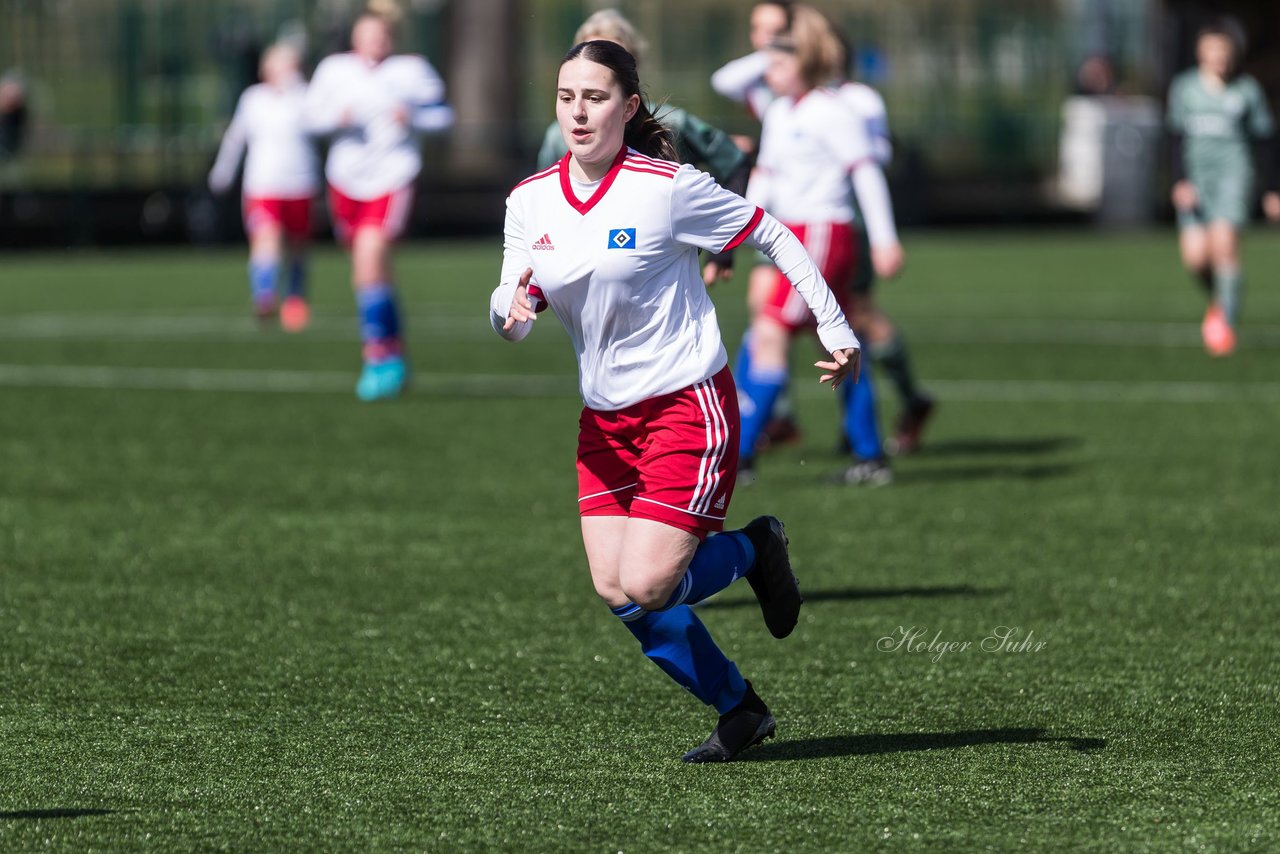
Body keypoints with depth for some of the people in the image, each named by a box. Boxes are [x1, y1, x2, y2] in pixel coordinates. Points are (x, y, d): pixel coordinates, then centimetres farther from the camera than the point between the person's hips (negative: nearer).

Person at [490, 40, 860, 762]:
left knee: (645, 590, -14)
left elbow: (774, 237, -6)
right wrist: (514, 306, -23)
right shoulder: (530, 201, 0)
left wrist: (835, 329, -6)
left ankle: (755, 548, 17)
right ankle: (739, 709, 19)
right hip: (605, 418, 6)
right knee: (616, 592, 0)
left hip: (688, 408, -6)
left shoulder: (668, 187, -16)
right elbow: (511, 315, 1)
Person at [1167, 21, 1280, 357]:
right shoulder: (1184, 87, 6)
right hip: (1194, 176, 2)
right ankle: (1218, 300, 25)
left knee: (1224, 244, -20)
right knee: (1195, 256, -7)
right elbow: (1177, 138, 4)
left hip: (1233, 174, -2)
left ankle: (1227, 323, -16)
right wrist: (1180, 181, -9)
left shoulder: (1247, 90, 3)